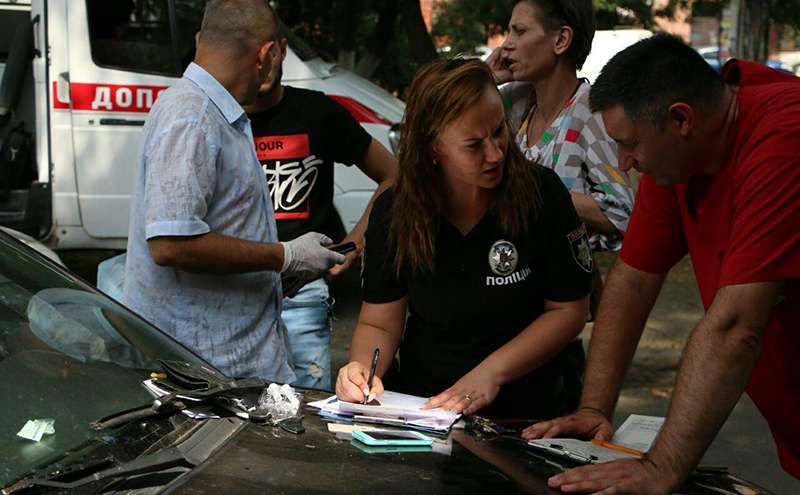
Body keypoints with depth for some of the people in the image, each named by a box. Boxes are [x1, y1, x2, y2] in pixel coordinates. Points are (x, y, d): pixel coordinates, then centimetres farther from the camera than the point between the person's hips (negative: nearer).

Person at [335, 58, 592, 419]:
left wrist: (490, 373, -13)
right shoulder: (394, 212, -2)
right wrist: (361, 367, -16)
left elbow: (568, 311, -3)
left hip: (525, 408, -2)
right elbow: (379, 323, 6)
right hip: (419, 401, 2)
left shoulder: (540, 192, -7)